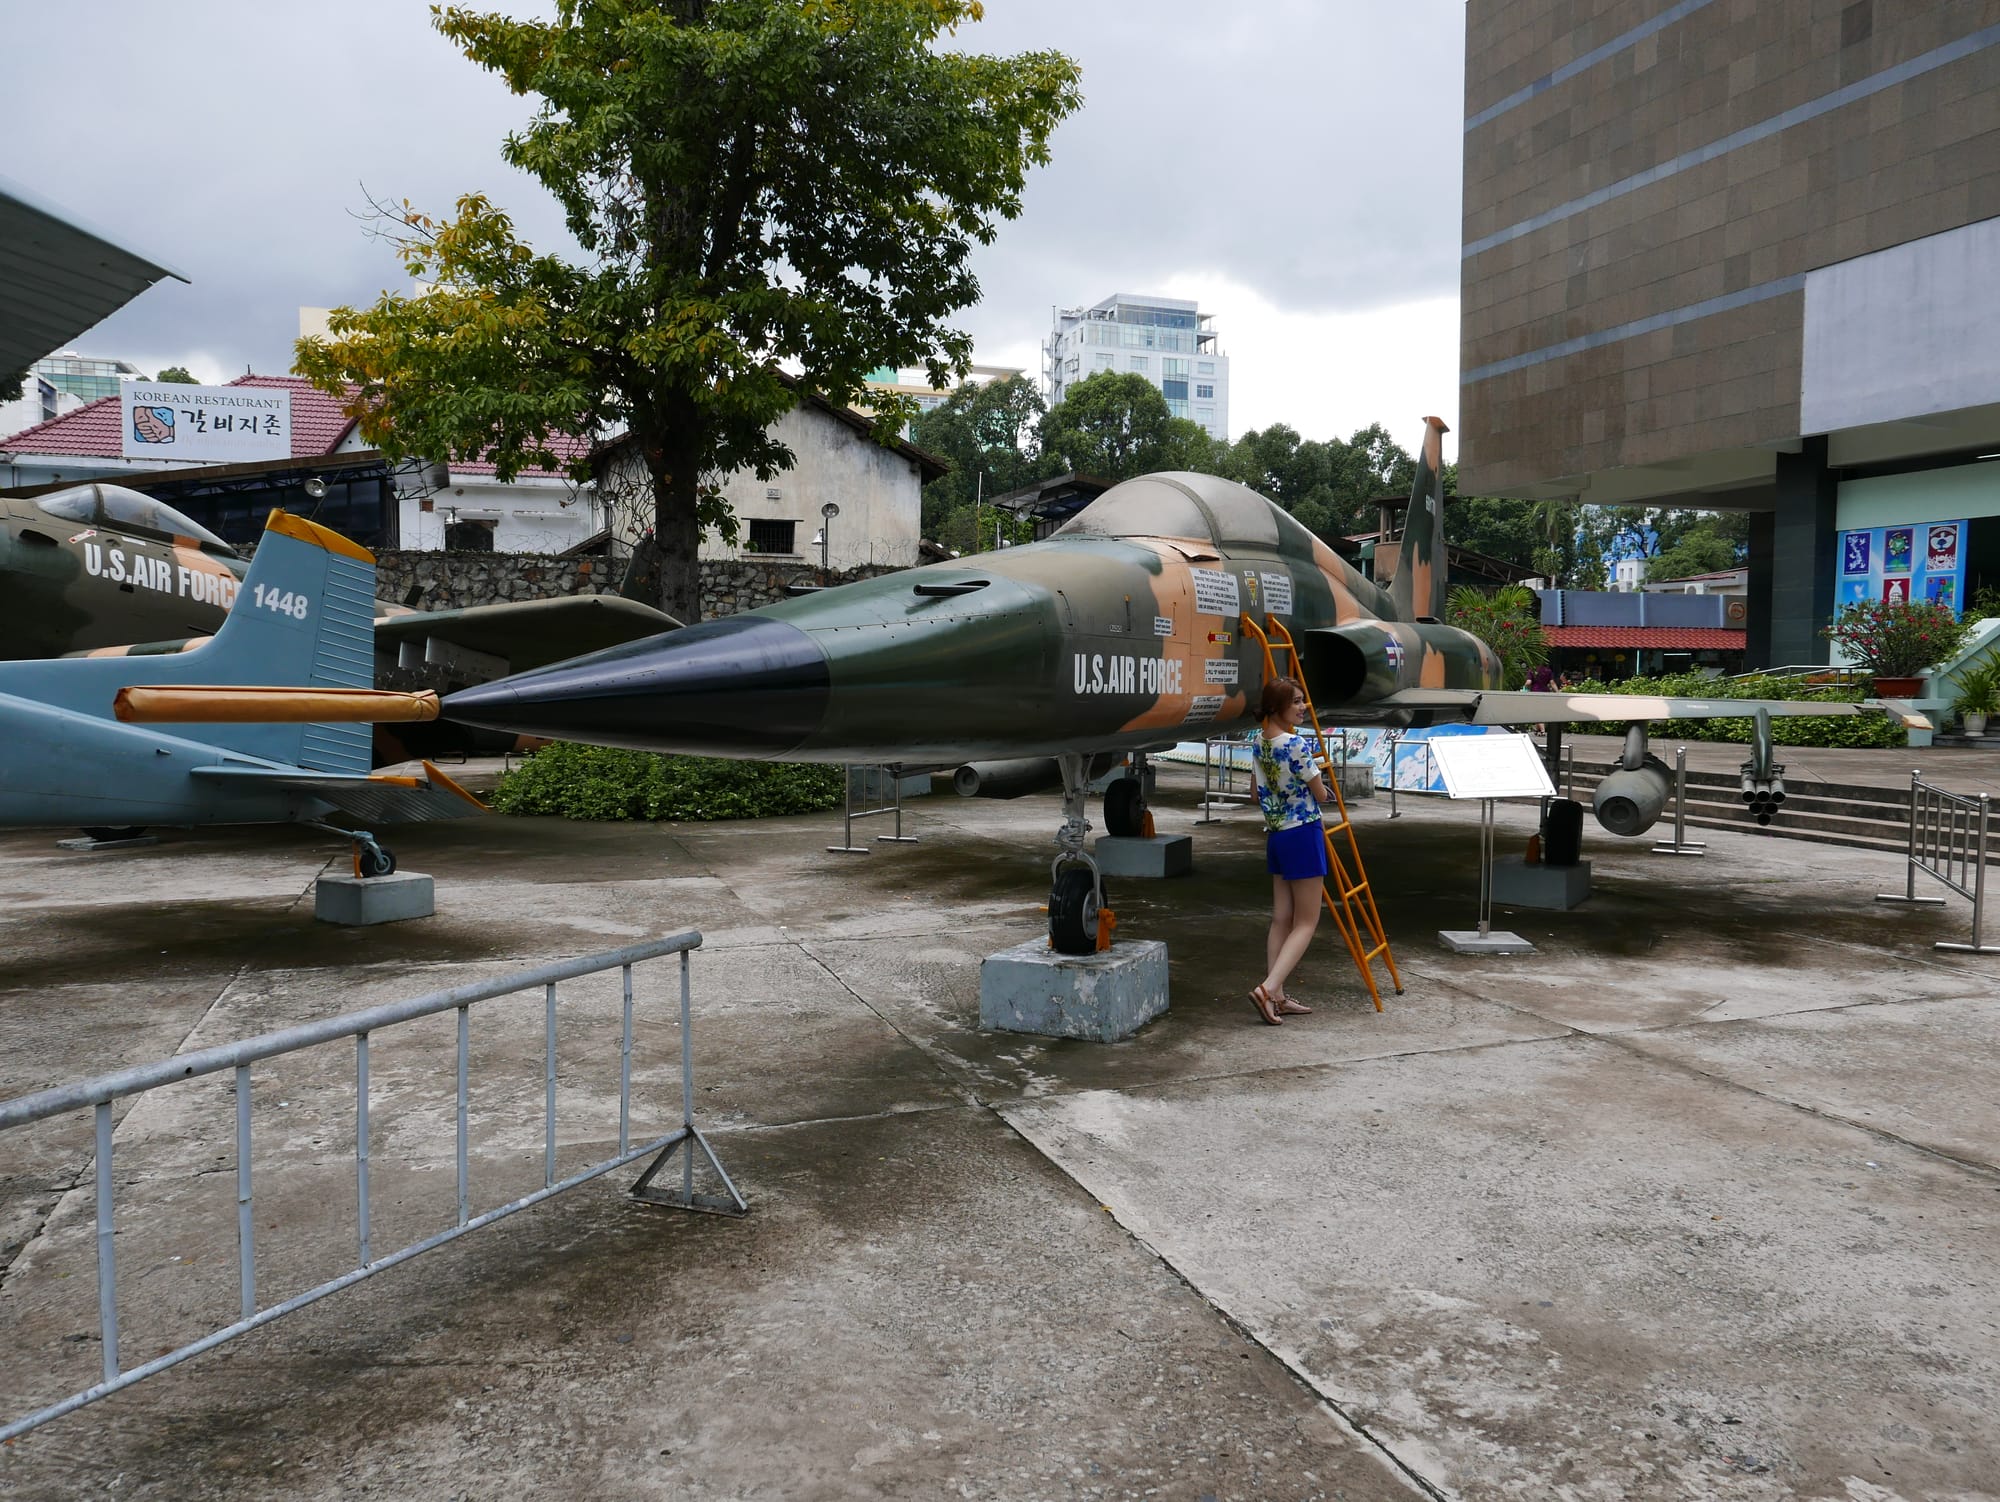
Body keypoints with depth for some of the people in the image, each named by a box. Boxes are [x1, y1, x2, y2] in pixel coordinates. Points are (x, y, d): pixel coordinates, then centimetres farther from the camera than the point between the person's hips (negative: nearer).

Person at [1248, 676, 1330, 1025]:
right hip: (1304, 834, -8)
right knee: (1306, 922, -1)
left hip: (1275, 836, 8)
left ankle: (1277, 997, 11)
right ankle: (1267, 988, -14)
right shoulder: (1295, 743, -19)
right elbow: (1321, 794, -9)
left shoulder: (1259, 741, 6)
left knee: (1281, 920, 10)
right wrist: (1313, 783, 12)